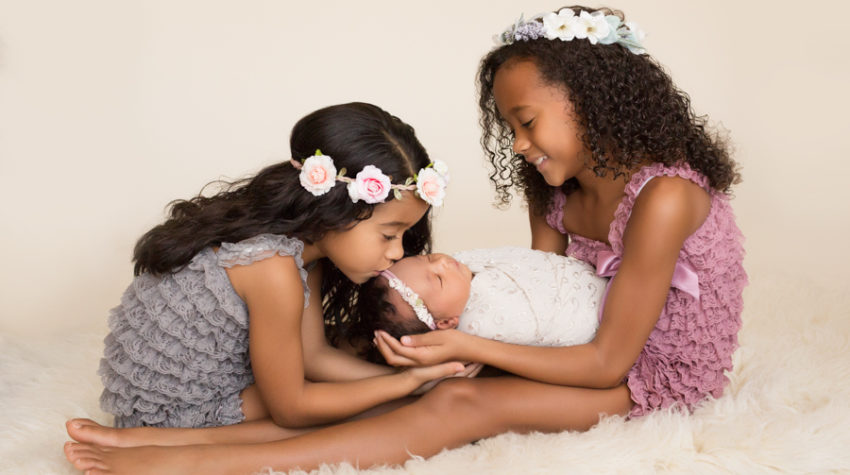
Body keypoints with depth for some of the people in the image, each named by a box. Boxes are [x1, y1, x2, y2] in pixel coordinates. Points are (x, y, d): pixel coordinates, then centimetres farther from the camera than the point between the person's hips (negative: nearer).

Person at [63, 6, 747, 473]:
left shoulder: (665, 197, -25)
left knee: (461, 405, -28)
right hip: (601, 356, 8)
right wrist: (437, 315, -18)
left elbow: (608, 362, -23)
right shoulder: (557, 191, 1)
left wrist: (468, 347, -27)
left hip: (660, 382, -7)